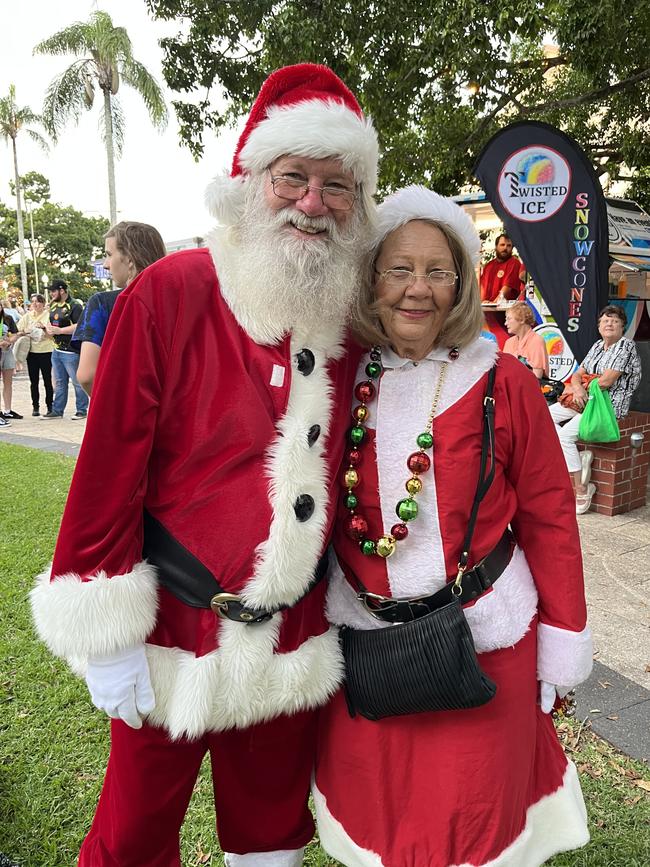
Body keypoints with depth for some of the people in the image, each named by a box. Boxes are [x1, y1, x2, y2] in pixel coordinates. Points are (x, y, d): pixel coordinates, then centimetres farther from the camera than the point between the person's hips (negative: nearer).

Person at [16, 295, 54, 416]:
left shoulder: (48, 315, 2)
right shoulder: (27, 316, 10)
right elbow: (18, 331, 10)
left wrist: (44, 327, -18)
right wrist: (24, 333, -10)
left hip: (46, 351, -3)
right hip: (32, 351, 3)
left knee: (47, 380, 1)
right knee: (34, 381, 5)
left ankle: (50, 405, 11)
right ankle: (35, 406, 13)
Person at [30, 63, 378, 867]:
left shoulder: (349, 322, 1)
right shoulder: (170, 291, -14)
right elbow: (110, 461, -14)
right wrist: (106, 632, -13)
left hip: (291, 644, 4)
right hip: (171, 638, -3)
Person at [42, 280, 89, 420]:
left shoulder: (74, 306, -11)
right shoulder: (53, 305, 15)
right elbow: (51, 322, 26)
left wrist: (59, 330, -21)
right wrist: (48, 328, 3)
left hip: (71, 351, -8)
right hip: (57, 350, 8)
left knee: (77, 382, 0)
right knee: (59, 382, 13)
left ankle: (82, 410, 9)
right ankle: (57, 410, 20)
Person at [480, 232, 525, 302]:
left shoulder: (514, 263, -1)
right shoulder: (488, 265, 20)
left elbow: (508, 286, -11)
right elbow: (482, 285, 14)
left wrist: (495, 302, -19)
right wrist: (481, 301, -3)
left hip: (504, 305, -5)